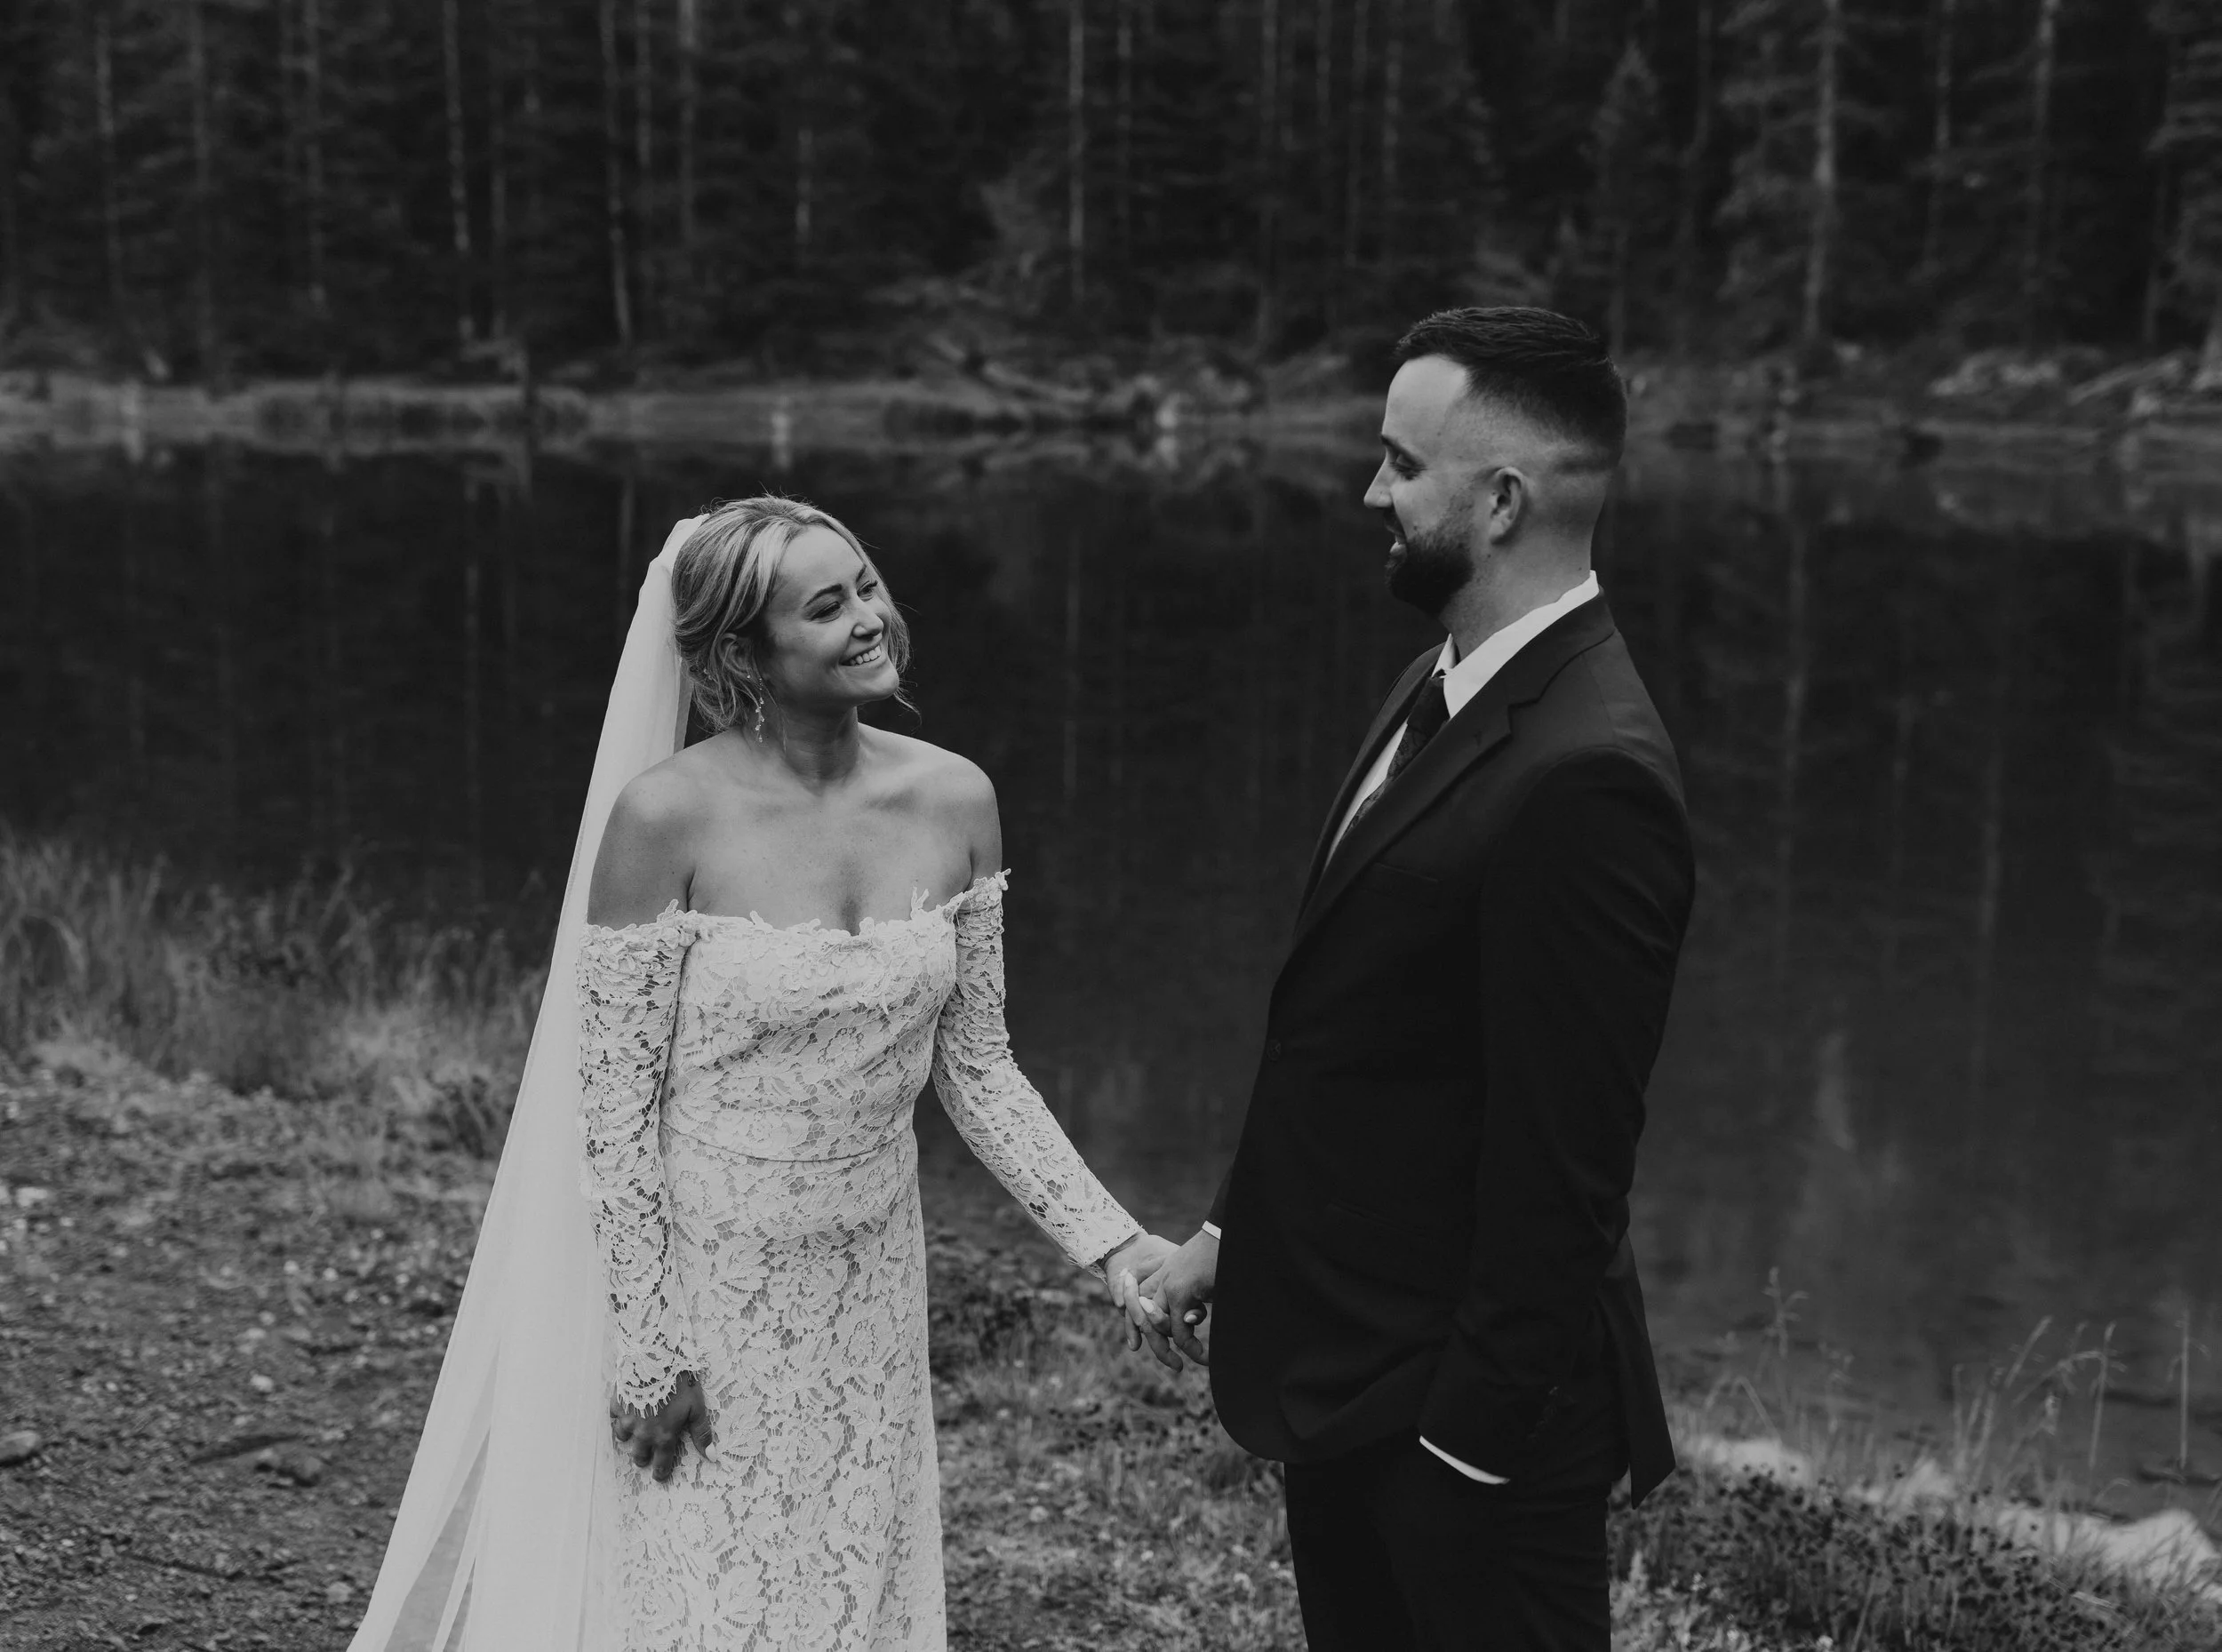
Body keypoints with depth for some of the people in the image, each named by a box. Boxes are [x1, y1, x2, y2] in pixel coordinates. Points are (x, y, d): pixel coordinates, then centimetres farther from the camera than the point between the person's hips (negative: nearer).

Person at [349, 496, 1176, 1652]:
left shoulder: (953, 802, -7)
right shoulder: (668, 816, -19)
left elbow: (976, 1066, 2)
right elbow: (615, 1108, -14)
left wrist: (1111, 1241, -6)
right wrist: (646, 1357, -11)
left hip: (865, 1284, 4)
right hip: (693, 1277, -4)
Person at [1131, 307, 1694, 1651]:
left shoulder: (1585, 775, -25)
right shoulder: (1442, 687, 5)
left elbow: (1560, 1152, -24)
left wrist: (1476, 1431, -18)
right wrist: (1232, 1232, 13)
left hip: (1463, 1395, -9)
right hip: (1345, 1354, 9)